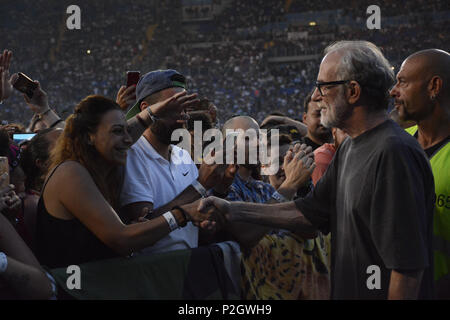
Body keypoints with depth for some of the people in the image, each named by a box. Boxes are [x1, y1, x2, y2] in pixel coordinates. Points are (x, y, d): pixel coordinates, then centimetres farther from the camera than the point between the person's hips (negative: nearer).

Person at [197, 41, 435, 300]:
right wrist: (234, 210, 8)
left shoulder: (394, 152, -22)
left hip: (381, 293, -9)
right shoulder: (350, 148, 10)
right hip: (349, 290, 9)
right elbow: (311, 212, 13)